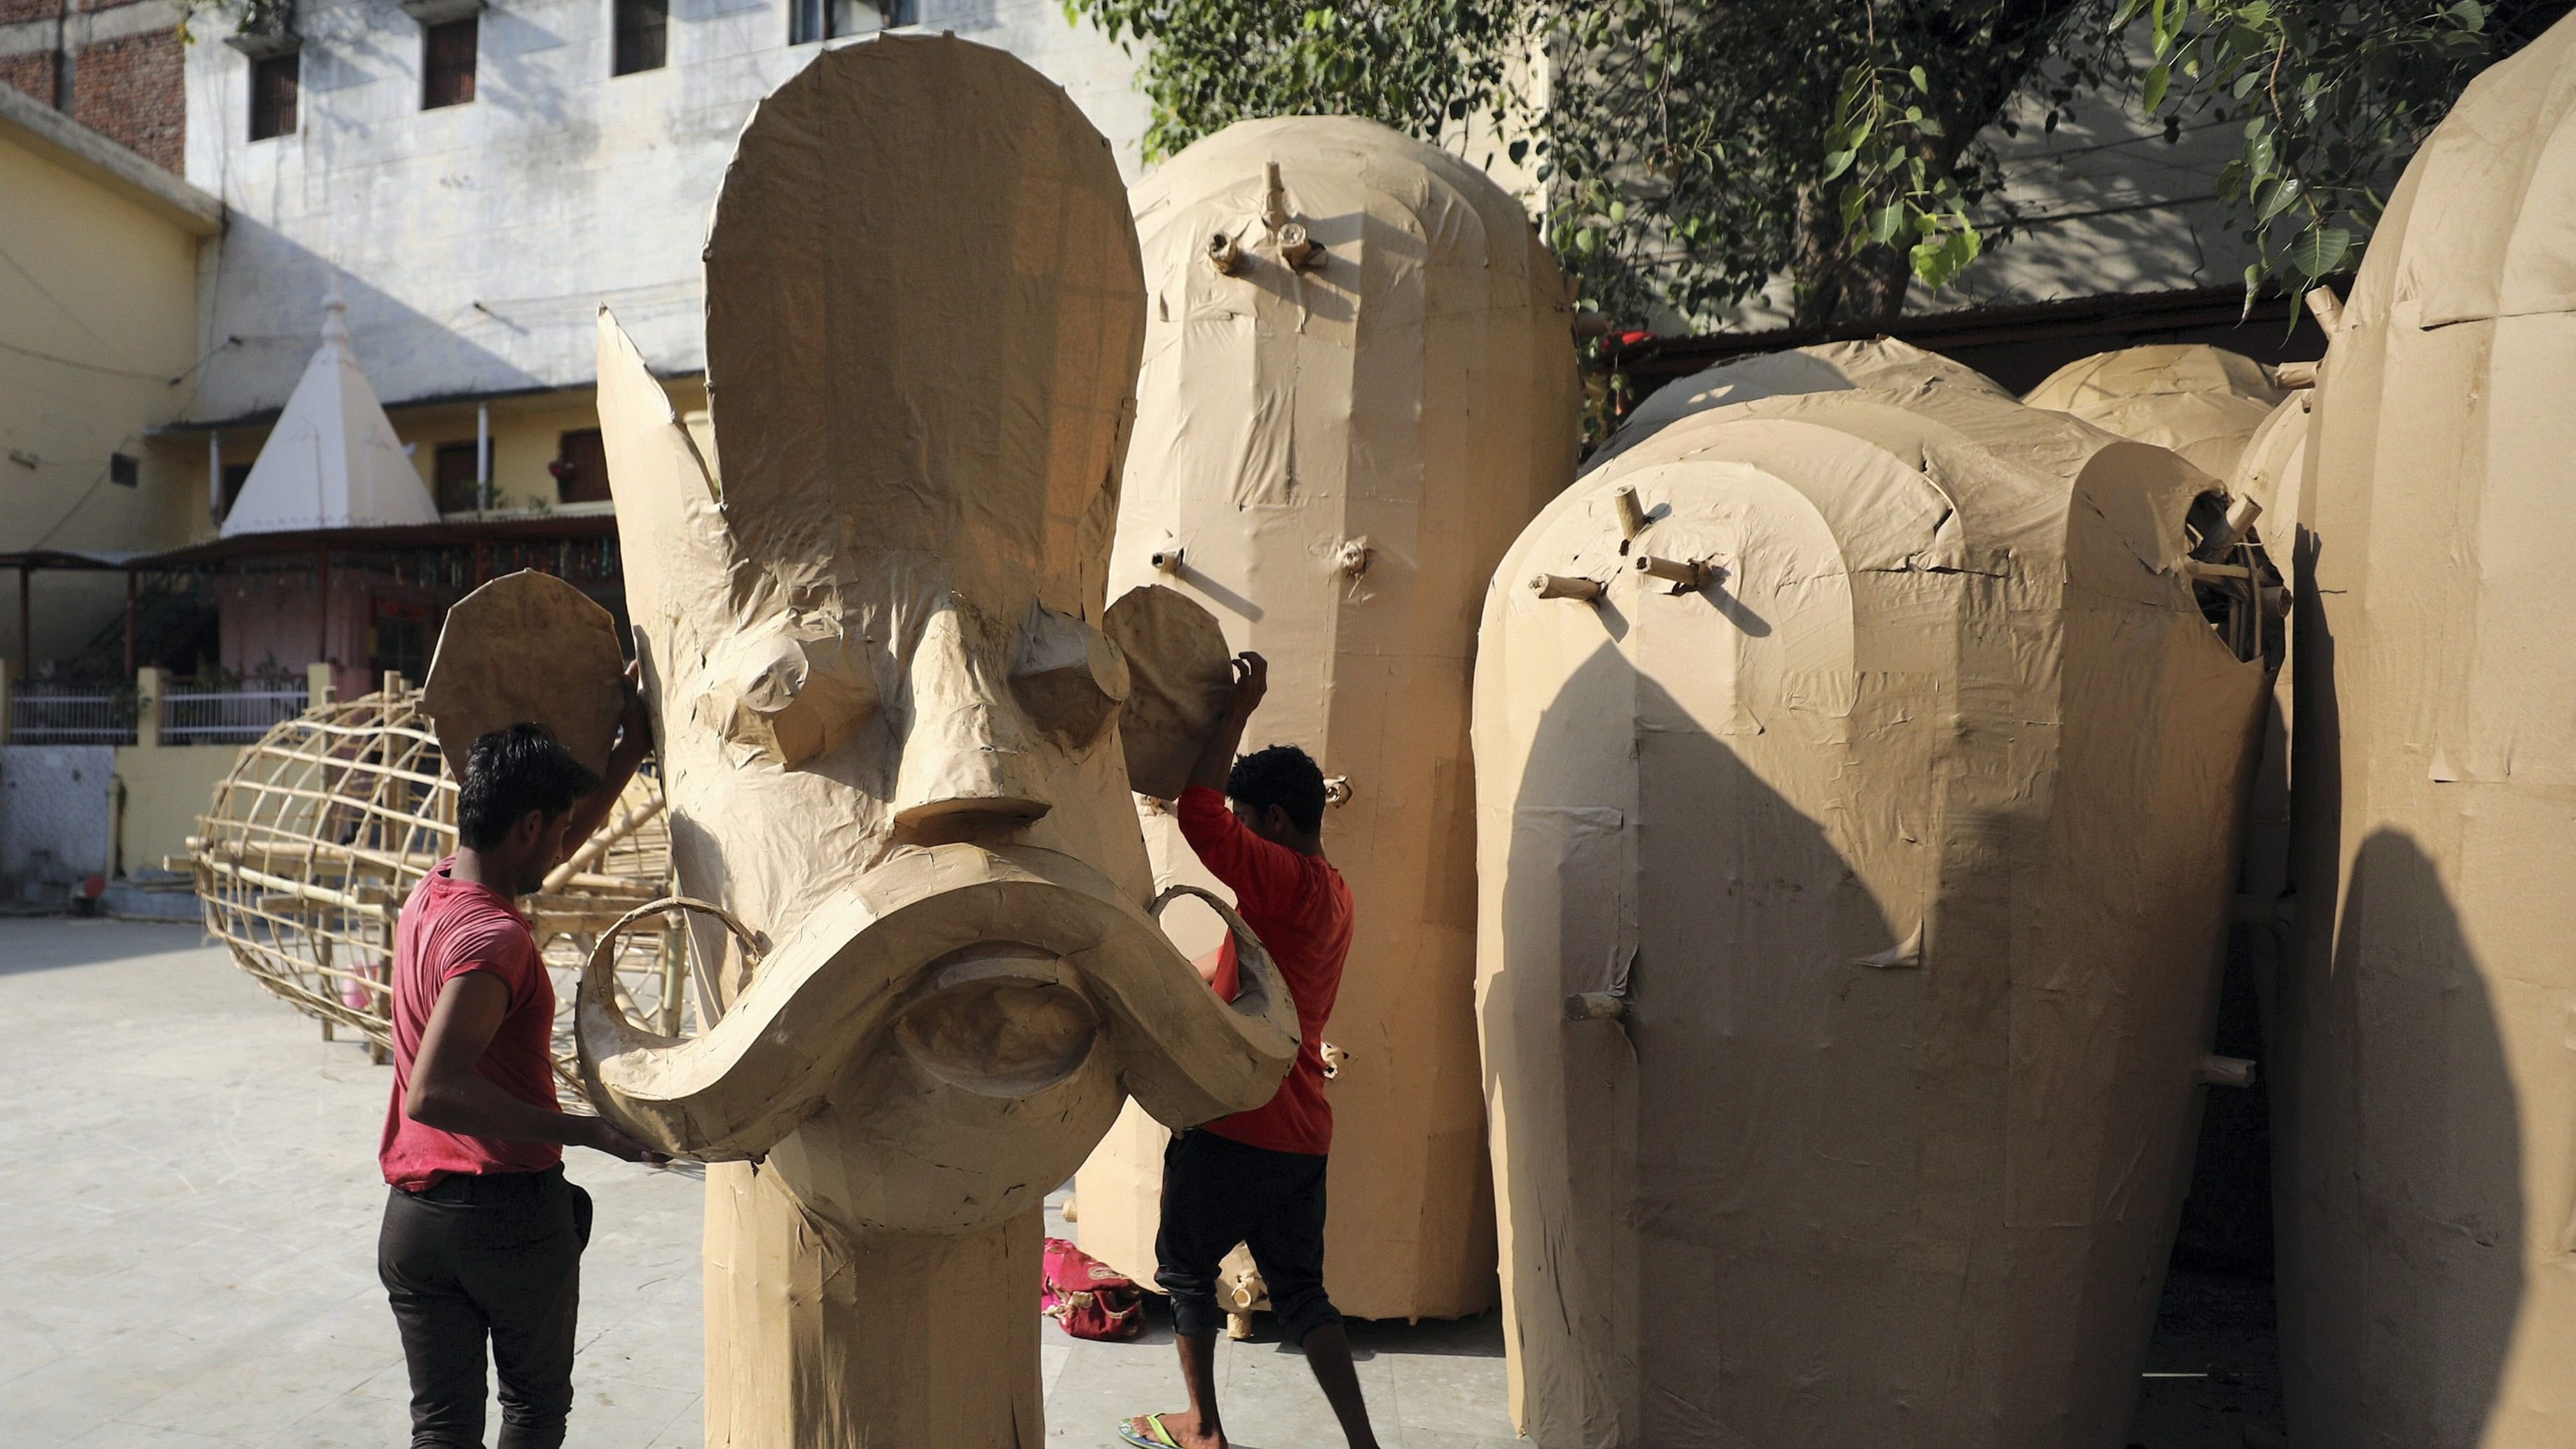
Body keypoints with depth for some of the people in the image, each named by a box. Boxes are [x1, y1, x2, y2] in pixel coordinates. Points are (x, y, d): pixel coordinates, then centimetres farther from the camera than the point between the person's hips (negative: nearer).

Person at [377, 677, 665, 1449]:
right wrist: (584, 1131, -33)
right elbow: (433, 1093, -32)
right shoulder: (494, 938, -23)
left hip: (415, 1214, 7)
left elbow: (560, 845, 19)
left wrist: (632, 748, 17)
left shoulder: (431, 893, 4)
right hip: (516, 1211, -7)